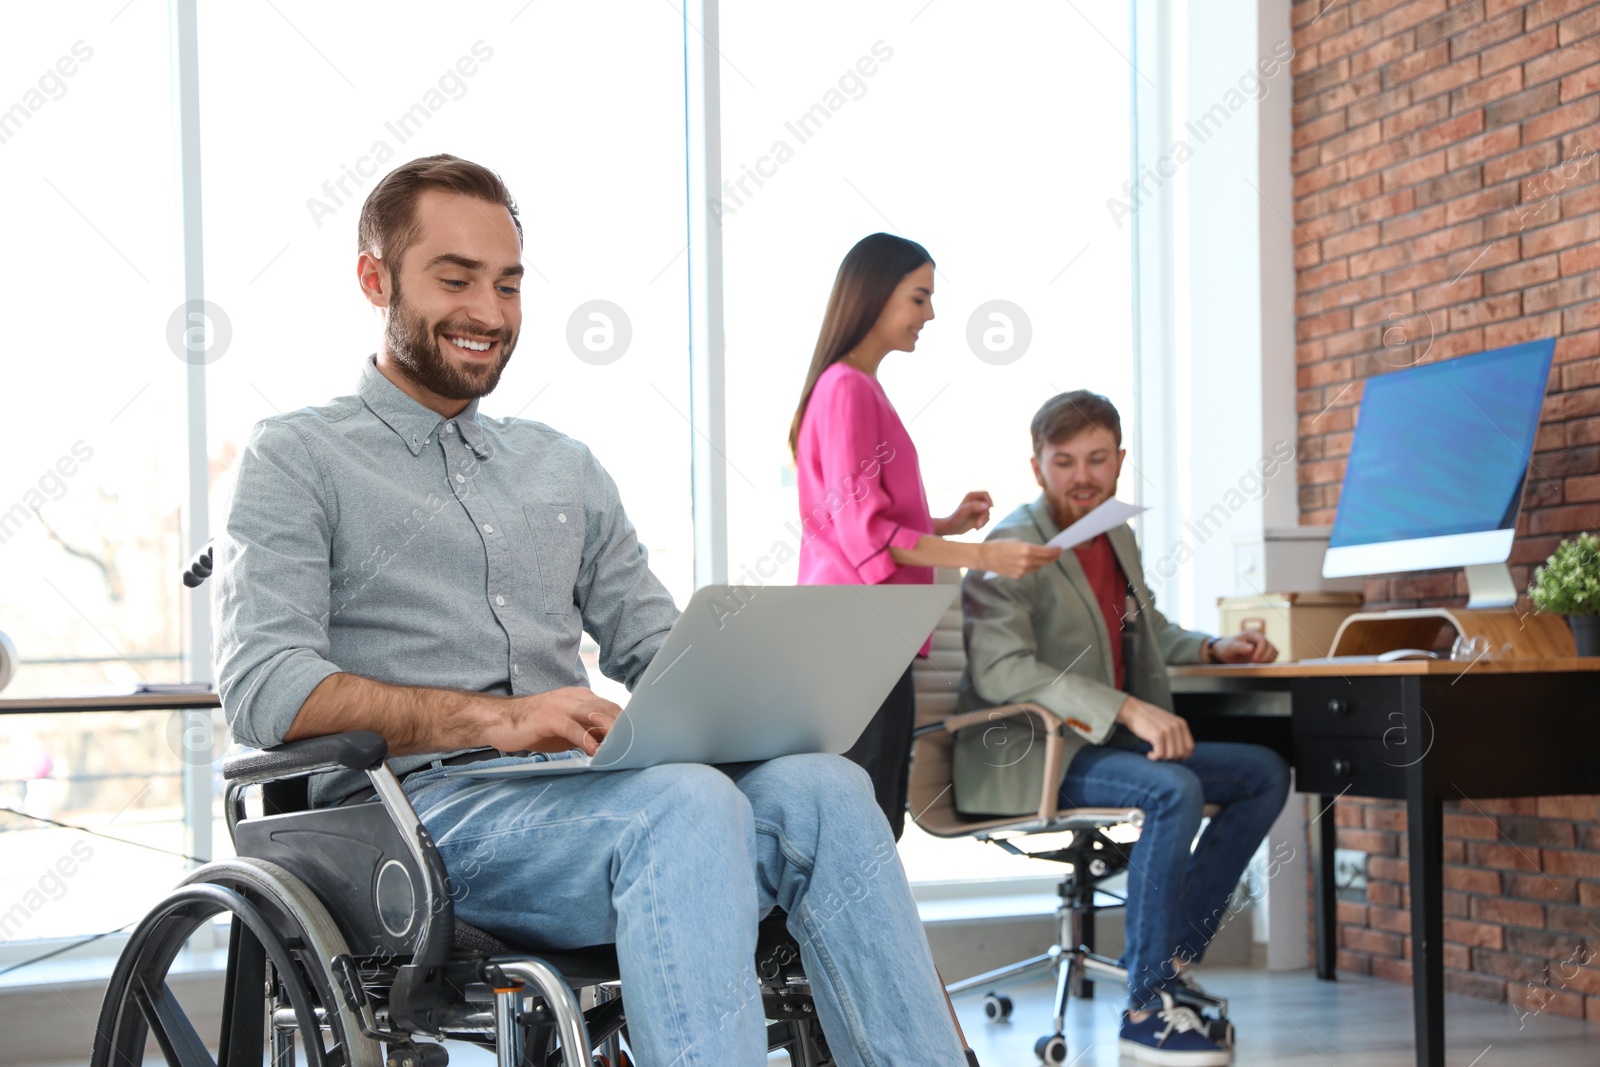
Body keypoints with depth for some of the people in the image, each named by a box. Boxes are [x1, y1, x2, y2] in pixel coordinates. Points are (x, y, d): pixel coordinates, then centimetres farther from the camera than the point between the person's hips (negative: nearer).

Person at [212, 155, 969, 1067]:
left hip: (583, 792, 5)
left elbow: (655, 645, 21)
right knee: (688, 806, -35)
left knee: (825, 789, -25)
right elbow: (264, 690, -7)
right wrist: (495, 719, -20)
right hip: (420, 806, -5)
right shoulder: (299, 461, 8)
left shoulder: (563, 468, 26)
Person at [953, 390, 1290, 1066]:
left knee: (1264, 774, 4)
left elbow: (1147, 629, 31)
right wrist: (1127, 709, -31)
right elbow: (999, 669, -26)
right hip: (1024, 756, -9)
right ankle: (1147, 1009, -22)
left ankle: (1168, 955, 3)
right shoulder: (1012, 548, -13)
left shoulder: (1117, 536, 14)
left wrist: (1213, 650, 10)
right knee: (1175, 791, -31)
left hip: (1104, 744, 9)